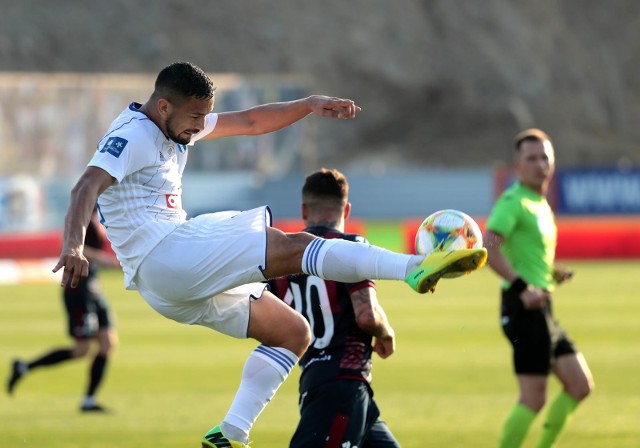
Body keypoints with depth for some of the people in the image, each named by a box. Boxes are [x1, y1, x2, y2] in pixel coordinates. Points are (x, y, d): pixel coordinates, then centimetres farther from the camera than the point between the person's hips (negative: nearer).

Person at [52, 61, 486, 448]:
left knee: (292, 331, 10)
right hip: (163, 254, -11)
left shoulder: (177, 125, 18)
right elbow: (87, 188, -25)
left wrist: (310, 105, 10)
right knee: (293, 247, -20)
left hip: (188, 274, 11)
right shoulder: (133, 135, -10)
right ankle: (416, 268, -33)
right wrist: (74, 246, -42)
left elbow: (250, 122, 22)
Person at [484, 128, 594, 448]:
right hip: (524, 309, -10)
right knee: (534, 398, -9)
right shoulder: (514, 202, -12)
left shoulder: (541, 204, 18)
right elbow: (487, 248, -25)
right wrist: (522, 286, -29)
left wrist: (551, 273, 12)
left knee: (580, 386, 9)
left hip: (542, 310, 10)